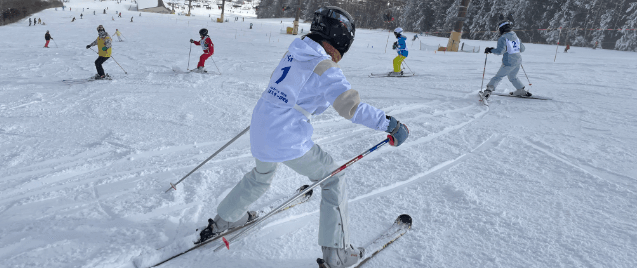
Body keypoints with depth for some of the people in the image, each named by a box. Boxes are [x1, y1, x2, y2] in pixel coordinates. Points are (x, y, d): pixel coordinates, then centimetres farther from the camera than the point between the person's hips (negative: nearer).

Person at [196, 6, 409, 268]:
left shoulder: (293, 52, 8)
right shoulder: (325, 67, -14)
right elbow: (352, 107, -23)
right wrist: (390, 124, -18)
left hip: (260, 131, 8)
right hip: (289, 140, -7)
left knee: (261, 176, 35)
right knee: (334, 179, 10)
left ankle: (223, 219, 53)